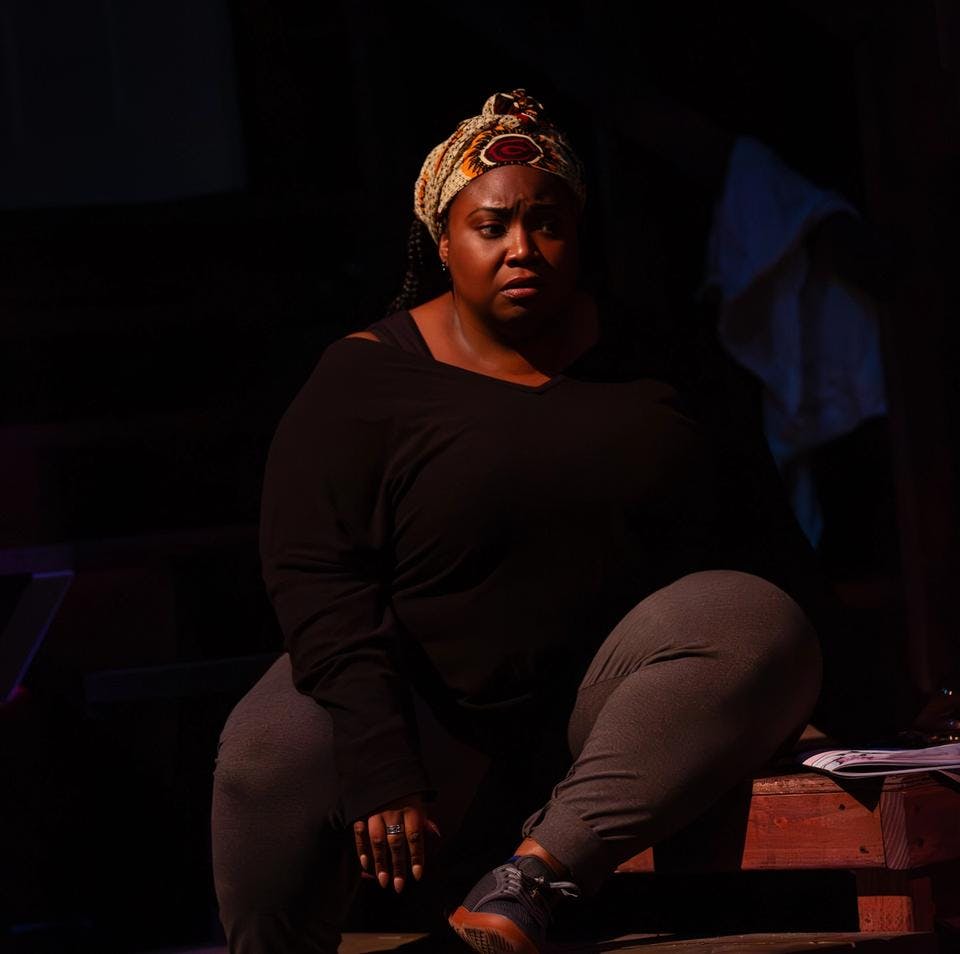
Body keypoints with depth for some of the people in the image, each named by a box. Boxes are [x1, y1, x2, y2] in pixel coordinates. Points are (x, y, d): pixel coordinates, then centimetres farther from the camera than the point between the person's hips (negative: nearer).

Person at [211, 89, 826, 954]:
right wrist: (382, 771, -26)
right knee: (272, 757, -31)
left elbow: (757, 517, 15)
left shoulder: (644, 356, 6)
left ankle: (531, 877, -38)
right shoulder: (365, 383, -4)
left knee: (755, 629, -29)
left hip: (611, 693, 2)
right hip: (433, 695, -2)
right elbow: (318, 582, -14)